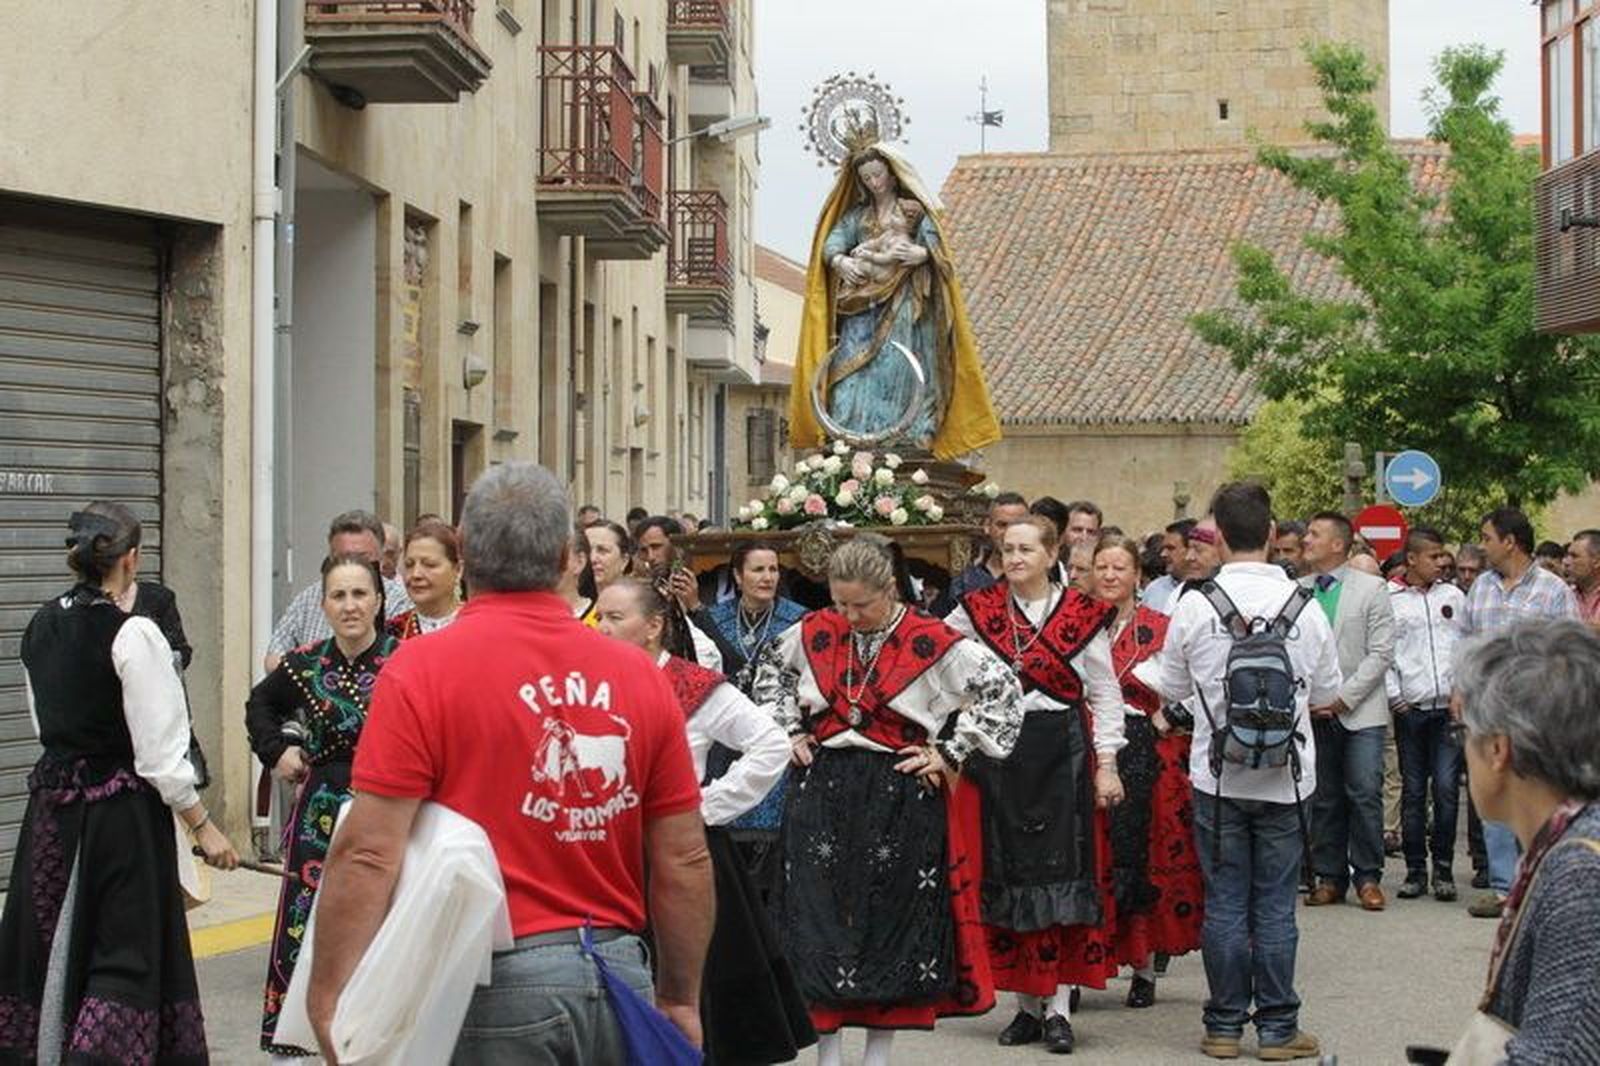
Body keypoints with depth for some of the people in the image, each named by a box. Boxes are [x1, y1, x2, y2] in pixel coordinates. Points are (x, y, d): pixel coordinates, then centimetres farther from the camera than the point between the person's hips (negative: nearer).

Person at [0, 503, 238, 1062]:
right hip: (120, 809, -7)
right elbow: (160, 754, -16)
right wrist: (204, 827, -7)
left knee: (47, 946, 15)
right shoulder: (133, 634, -16)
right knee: (126, 952, 2)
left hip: (51, 802, 7)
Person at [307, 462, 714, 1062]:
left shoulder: (420, 671, -8)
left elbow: (369, 854, -14)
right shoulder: (640, 674, 3)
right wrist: (681, 1000, 17)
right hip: (621, 975, 4)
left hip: (491, 983, -4)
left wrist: (329, 1000, -10)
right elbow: (684, 860, 6)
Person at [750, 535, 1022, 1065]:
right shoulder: (815, 632, 3)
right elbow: (770, 671, 23)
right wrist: (791, 730, 11)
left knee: (893, 925, 4)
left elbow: (1002, 691, -5)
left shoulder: (932, 642, -8)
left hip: (901, 798, -3)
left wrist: (948, 752, -6)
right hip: (823, 793, 3)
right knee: (819, 923, 2)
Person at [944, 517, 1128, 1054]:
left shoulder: (1081, 614, 1)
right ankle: (1027, 1004, 12)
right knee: (1008, 875, 4)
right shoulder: (977, 611, 5)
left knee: (1063, 874, -4)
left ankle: (1059, 1006, 0)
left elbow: (1105, 693, 3)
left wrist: (1106, 763, -3)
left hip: (1063, 755, -2)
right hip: (998, 753, 2)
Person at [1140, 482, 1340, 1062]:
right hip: (1284, 778, 0)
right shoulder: (1303, 606, -5)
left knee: (1224, 903, 6)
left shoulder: (1194, 606, -9)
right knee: (1275, 905, 5)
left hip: (1219, 775, 0)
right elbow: (1327, 692, 7)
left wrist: (1138, 668, 26)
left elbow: (1171, 684, 6)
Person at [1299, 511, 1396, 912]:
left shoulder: (1372, 589, 0)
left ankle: (1368, 877, 5)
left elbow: (1380, 653, -5)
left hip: (1360, 711, -3)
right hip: (1312, 711, 3)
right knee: (1323, 799, 5)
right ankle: (1329, 877, 13)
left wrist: (1344, 697, -12)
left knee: (1365, 795, -5)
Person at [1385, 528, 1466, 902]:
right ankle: (1415, 869, 10)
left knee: (1446, 789, -5)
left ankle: (1443, 868, 5)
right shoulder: (1389, 600, 2)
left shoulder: (1453, 596, 10)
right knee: (1413, 791, 3)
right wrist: (1393, 695, -4)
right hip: (1410, 709, -1)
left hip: (1449, 707, 1)